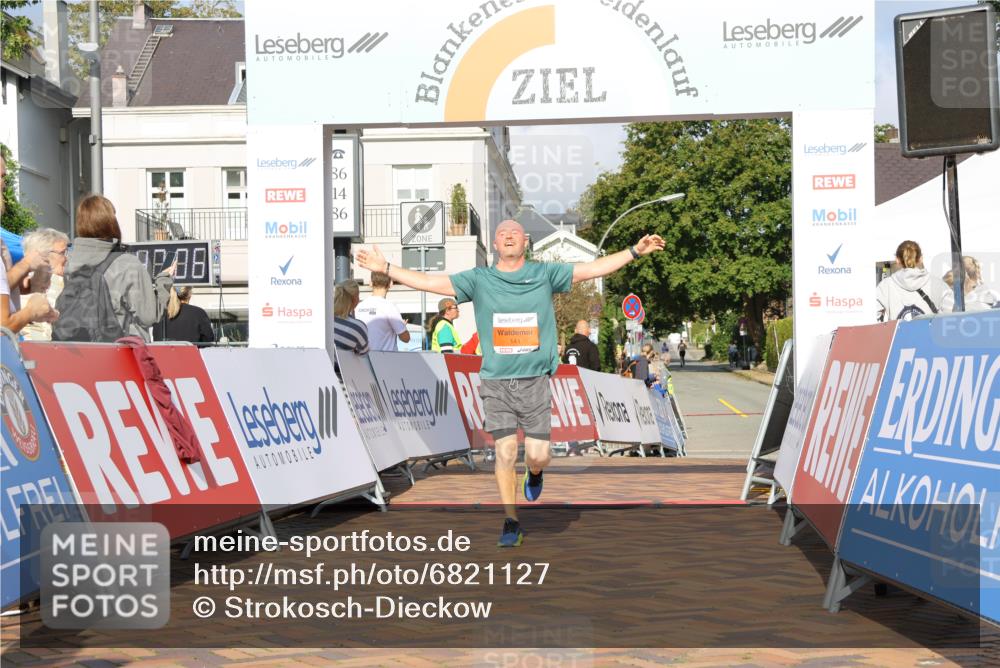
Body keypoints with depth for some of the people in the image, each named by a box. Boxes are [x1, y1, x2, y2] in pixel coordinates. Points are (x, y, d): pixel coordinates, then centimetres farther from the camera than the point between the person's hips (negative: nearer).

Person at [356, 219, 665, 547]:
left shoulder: (545, 274, 5)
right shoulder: (479, 279, 5)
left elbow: (593, 268, 5)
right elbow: (428, 282, 5)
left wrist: (635, 251, 0)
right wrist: (386, 268, 1)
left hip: (535, 381, 0)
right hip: (496, 383, 0)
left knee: (537, 455, -3)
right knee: (505, 454, -3)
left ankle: (534, 474, 35)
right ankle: (512, 523, 11)